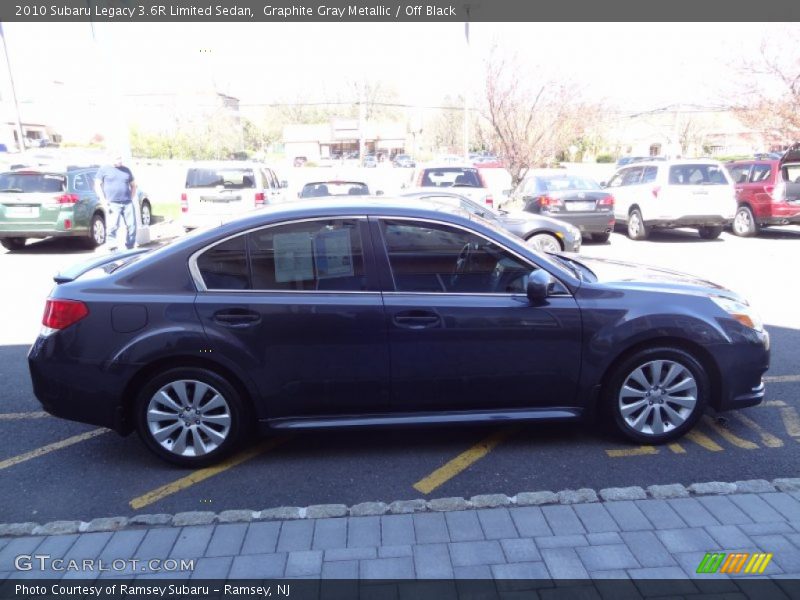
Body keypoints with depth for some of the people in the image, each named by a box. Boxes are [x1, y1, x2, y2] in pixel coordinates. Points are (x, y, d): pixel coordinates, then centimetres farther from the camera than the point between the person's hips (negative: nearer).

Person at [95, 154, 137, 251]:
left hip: (127, 203, 4)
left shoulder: (126, 170, 16)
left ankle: (130, 247, 9)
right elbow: (97, 185, 4)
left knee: (132, 225, 0)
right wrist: (103, 200, -6)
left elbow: (133, 185, 25)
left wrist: (132, 198, 12)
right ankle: (112, 248, -6)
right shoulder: (104, 169, 6)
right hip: (113, 204, -4)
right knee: (113, 226, -12)